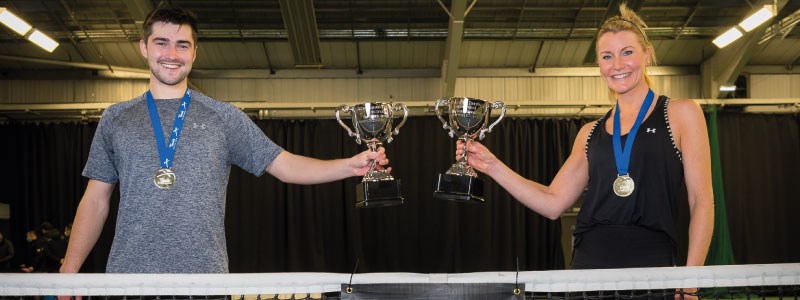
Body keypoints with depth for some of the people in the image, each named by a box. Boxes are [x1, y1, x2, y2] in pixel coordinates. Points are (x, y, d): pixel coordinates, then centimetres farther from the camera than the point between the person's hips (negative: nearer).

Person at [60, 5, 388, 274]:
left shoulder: (225, 118, 7)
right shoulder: (115, 118, 10)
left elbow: (285, 166, 5)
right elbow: (96, 200, 11)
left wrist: (350, 165, -10)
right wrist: (69, 270, 1)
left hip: (205, 278, 0)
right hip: (129, 275, 1)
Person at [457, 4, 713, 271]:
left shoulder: (681, 114, 4)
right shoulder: (591, 133, 14)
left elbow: (702, 201, 0)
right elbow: (553, 203, 12)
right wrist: (493, 166, 4)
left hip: (651, 264, -3)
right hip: (588, 261, 3)